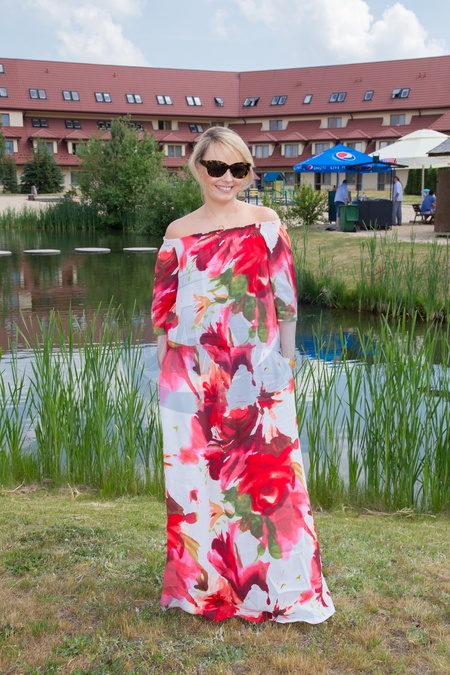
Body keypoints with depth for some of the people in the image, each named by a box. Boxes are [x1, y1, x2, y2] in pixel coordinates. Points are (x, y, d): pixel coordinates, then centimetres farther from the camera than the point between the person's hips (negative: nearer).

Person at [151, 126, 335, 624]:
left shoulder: (267, 224, 2)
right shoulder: (178, 234, 6)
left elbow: (286, 299, 2)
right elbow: (164, 308, 8)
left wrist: (286, 364, -1)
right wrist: (164, 375, 6)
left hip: (256, 372, -1)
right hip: (194, 374, 2)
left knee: (266, 472, 2)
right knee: (196, 471, 9)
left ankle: (279, 584, 21)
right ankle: (203, 578, 29)